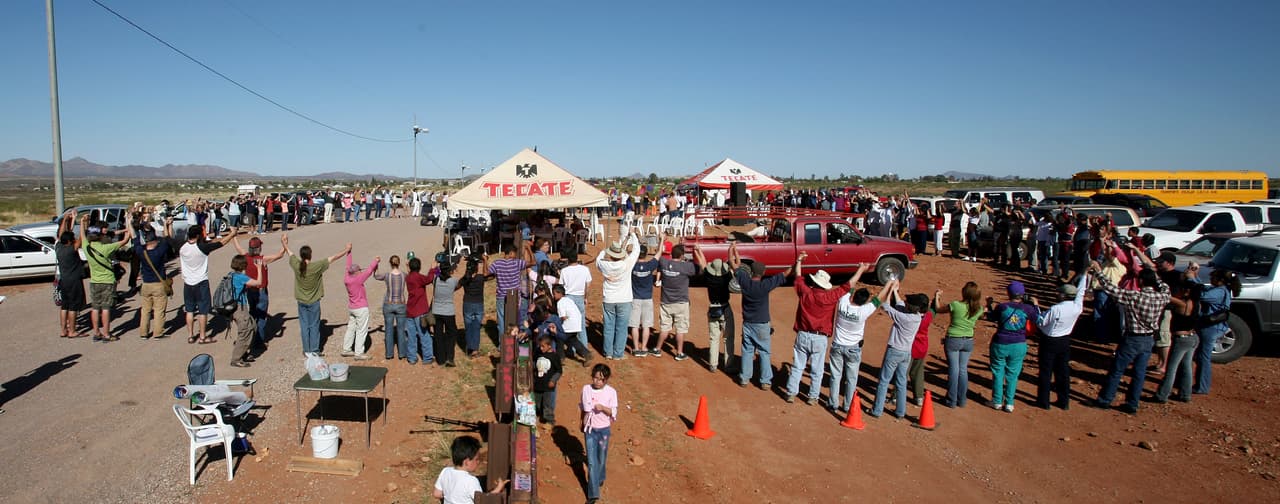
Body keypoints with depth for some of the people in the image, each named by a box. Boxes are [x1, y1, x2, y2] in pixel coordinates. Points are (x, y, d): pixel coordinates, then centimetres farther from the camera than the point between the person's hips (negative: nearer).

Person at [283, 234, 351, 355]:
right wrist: (346, 250, 4)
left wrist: (284, 243, 28)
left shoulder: (296, 265, -11)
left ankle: (306, 350, 19)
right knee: (314, 326, 7)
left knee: (304, 325, 12)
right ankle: (314, 350, 12)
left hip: (301, 301, 3)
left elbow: (290, 253, 9)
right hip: (314, 301, -3)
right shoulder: (317, 266, -19)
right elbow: (333, 258, -9)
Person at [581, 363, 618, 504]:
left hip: (604, 429, 0)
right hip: (589, 429, 0)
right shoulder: (586, 389, -9)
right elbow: (583, 408, 6)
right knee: (591, 462, -1)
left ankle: (600, 478, 47)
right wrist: (583, 423, 13)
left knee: (601, 458, 18)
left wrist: (603, 407, -28)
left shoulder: (611, 392, -13)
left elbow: (613, 412, -10)